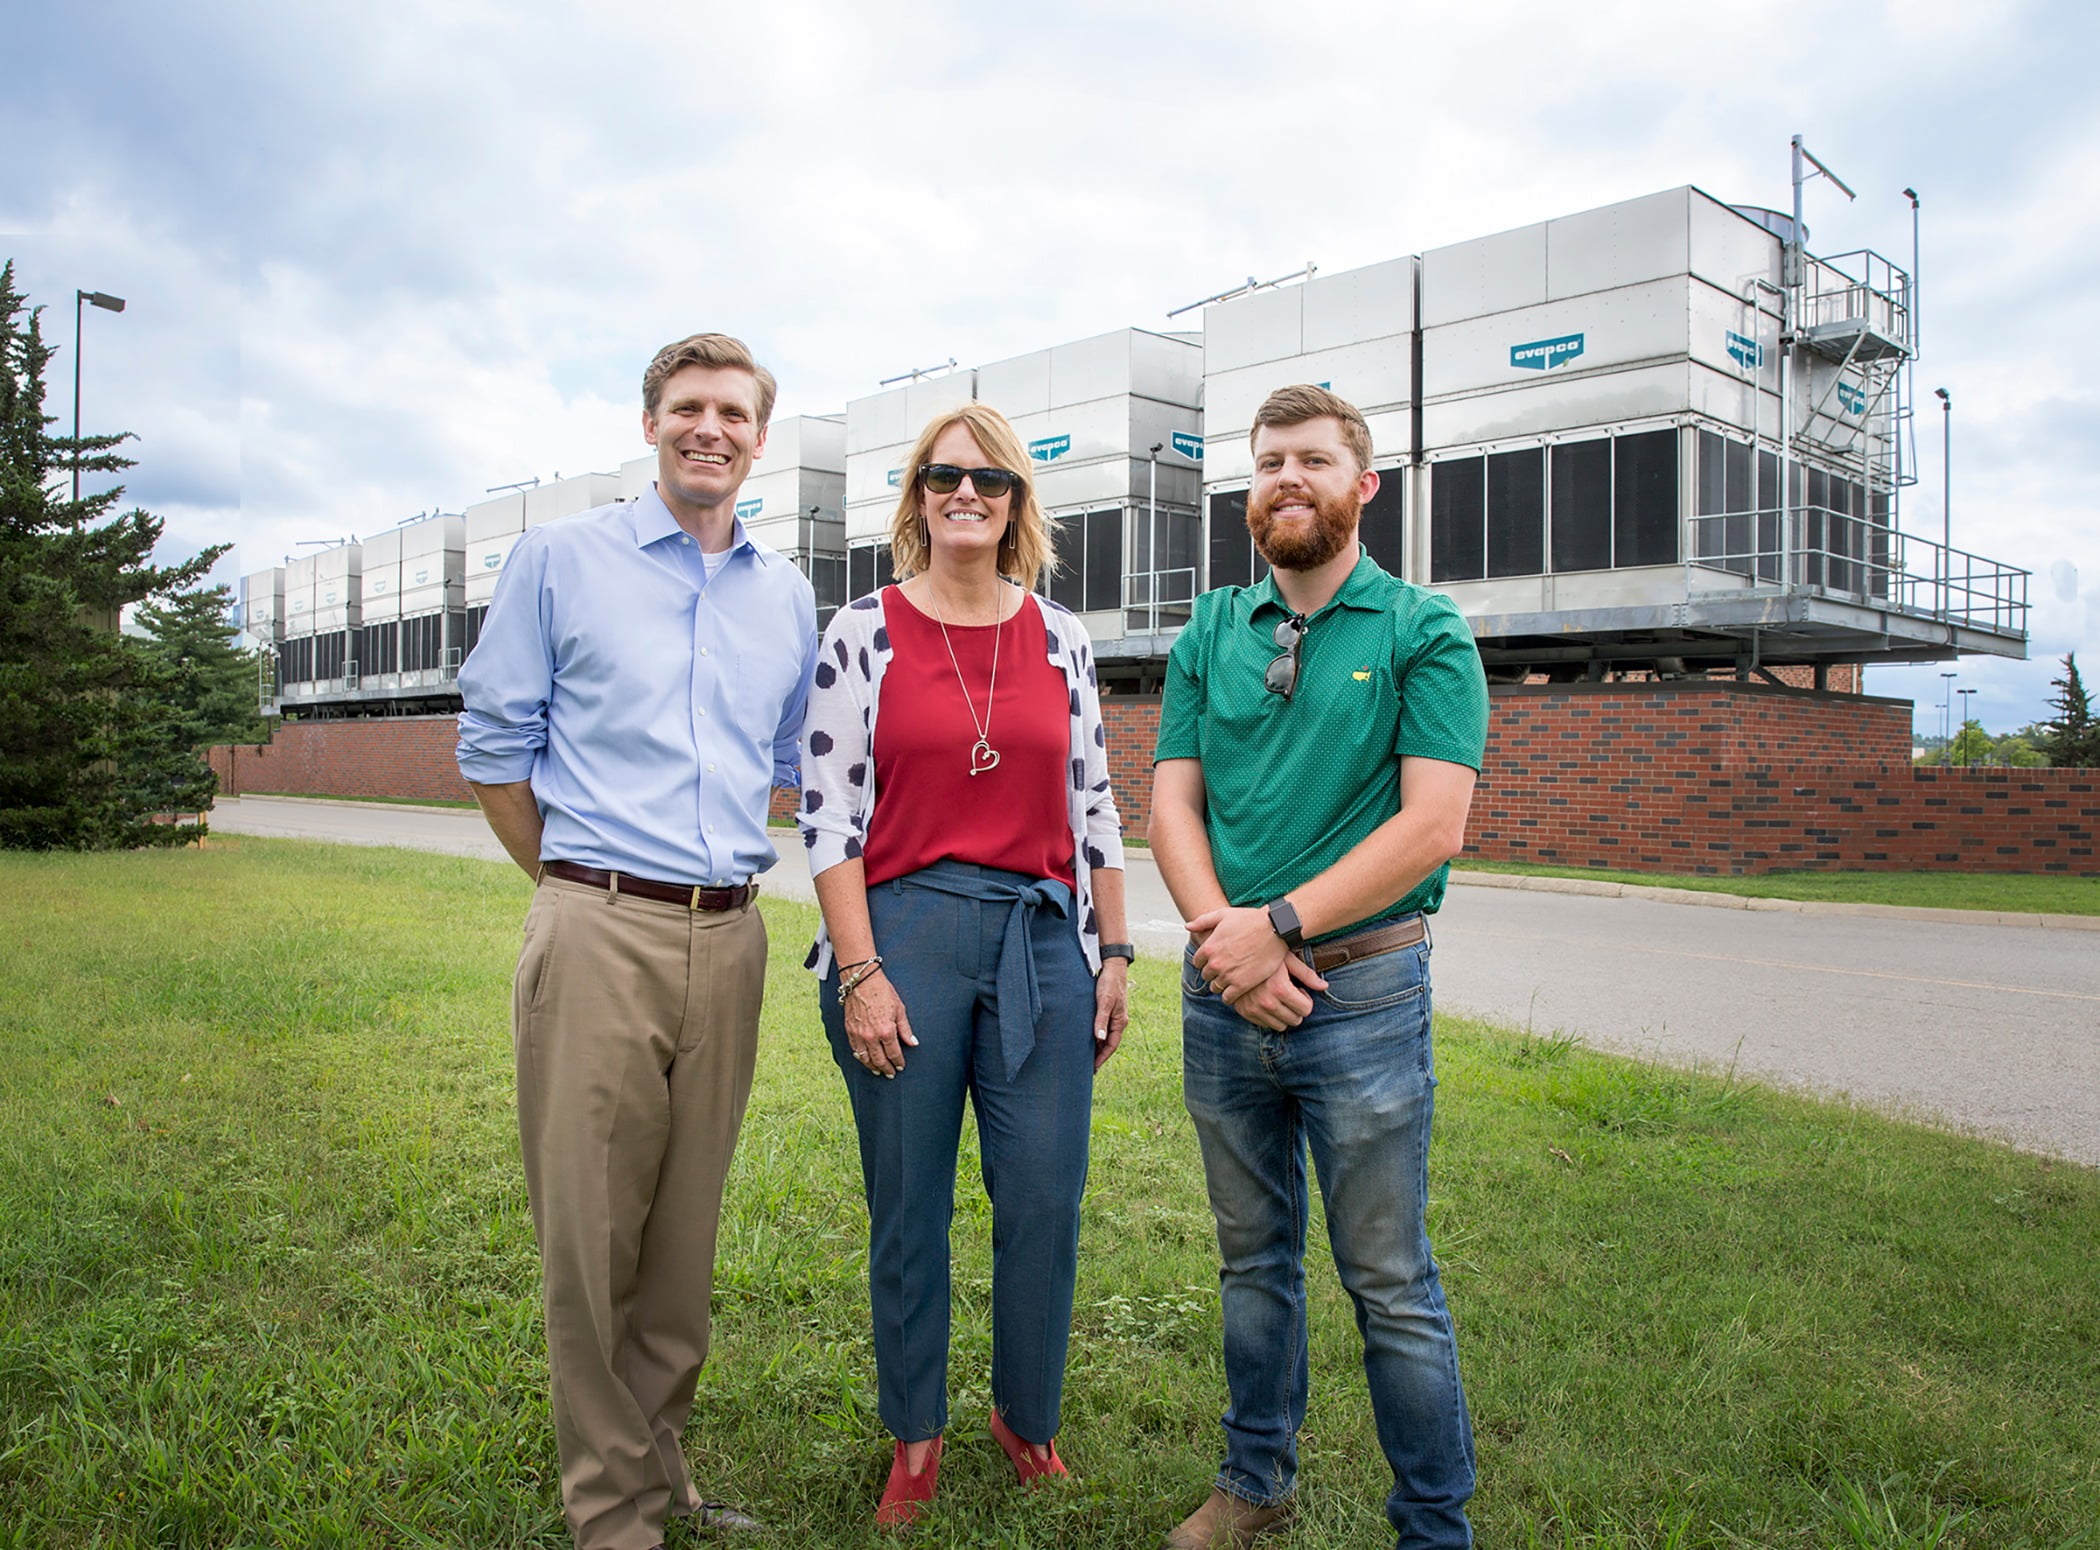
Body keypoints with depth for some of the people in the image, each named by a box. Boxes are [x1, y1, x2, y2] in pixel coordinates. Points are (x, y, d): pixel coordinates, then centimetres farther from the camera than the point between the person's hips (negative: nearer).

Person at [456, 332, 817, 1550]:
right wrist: (581, 883, 7)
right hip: (599, 936, -3)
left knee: (687, 1231, 12)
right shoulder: (562, 558, 3)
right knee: (591, 1233, 0)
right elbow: (495, 744, 4)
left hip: (730, 938, 4)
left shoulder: (787, 593, 13)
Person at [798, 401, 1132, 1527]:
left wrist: (1113, 953, 8)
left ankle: (1025, 1414, 31)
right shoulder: (863, 631, 0)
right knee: (909, 1206, 9)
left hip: (1043, 938, 2)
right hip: (902, 933, -2)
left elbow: (1093, 805, 12)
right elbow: (827, 813, -4)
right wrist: (860, 972, -10)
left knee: (1044, 1201, 6)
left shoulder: (1059, 637, 9)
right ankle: (916, 1435, 30)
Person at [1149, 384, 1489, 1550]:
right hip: (1222, 991, 4)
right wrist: (1223, 934, -12)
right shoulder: (1210, 635, 9)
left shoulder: (1424, 633, -2)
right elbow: (1172, 805, 4)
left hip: (1361, 988, -4)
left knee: (1389, 1284, 5)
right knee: (1254, 1257, 18)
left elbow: (1433, 823, -12)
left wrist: (1281, 925, -16)